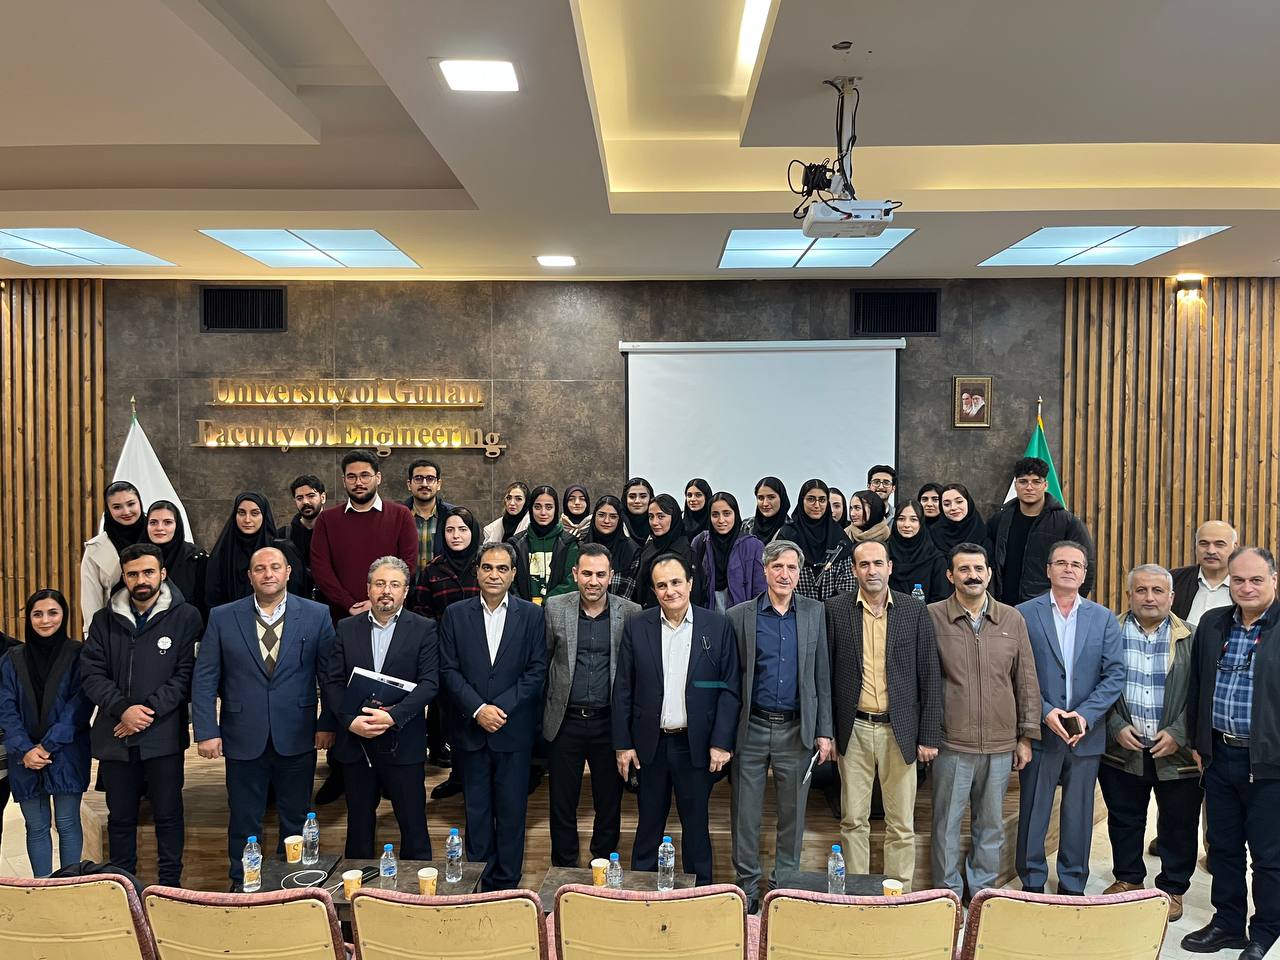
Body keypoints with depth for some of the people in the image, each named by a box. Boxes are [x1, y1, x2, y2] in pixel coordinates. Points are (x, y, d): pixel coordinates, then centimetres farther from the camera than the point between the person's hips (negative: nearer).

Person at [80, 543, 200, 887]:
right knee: (120, 816, 14)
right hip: (115, 736, 3)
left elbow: (186, 674, -7)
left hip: (164, 735, -3)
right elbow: (91, 673, 1)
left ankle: (170, 883, 19)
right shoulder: (105, 620, 7)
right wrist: (123, 709, -13)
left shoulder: (185, 617, -3)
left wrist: (150, 711, -16)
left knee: (168, 814, 6)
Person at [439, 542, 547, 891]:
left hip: (514, 731, -1)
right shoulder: (455, 614, 4)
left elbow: (537, 670, -3)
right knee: (476, 809, 9)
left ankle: (505, 885, 17)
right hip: (470, 730, 1)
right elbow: (449, 670, -1)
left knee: (512, 811, 5)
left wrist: (501, 708, -12)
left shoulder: (531, 615, 1)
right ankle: (477, 881, 22)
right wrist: (478, 709, -12)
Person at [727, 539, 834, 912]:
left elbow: (822, 676, 7)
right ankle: (747, 885, 21)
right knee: (745, 813, 6)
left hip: (797, 730, 1)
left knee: (793, 813, 9)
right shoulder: (740, 615, 0)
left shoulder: (814, 613, 6)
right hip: (751, 728, -1)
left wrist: (824, 731, 3)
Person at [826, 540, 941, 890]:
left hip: (900, 730, 0)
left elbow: (929, 676, 2)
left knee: (902, 824, 7)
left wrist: (929, 735, -1)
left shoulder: (915, 610, 1)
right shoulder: (836, 609, 0)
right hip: (854, 729, 0)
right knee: (853, 820, 8)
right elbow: (825, 674, 3)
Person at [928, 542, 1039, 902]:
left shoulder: (1013, 619, 4)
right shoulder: (932, 617, -4)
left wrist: (1026, 737, 7)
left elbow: (1026, 682, 8)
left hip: (1001, 745, 3)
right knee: (947, 824, 6)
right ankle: (948, 896, 22)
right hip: (952, 744, -2)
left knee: (991, 825, 14)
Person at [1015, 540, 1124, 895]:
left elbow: (1115, 674, 0)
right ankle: (1032, 885, 19)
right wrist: (1045, 713, -15)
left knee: (1079, 815, 11)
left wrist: (1085, 714, -12)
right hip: (1040, 731, -2)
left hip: (1086, 733, 2)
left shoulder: (1103, 618, 6)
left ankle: (1072, 886, 25)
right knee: (1033, 814, 6)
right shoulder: (1024, 614, -2)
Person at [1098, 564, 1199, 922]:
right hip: (1123, 749, 1)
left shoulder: (1191, 638, -1)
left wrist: (1178, 734, -11)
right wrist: (1117, 727, -8)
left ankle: (1172, 888, 28)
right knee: (1124, 821, 14)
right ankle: (1128, 879, 33)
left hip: (1177, 753, -1)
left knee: (1178, 825, 10)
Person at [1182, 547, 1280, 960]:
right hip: (1220, 756, 5)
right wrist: (1197, 742, 12)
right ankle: (1228, 923, 31)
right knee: (1223, 847, 16)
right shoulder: (1212, 624, 7)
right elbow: (1196, 686, 14)